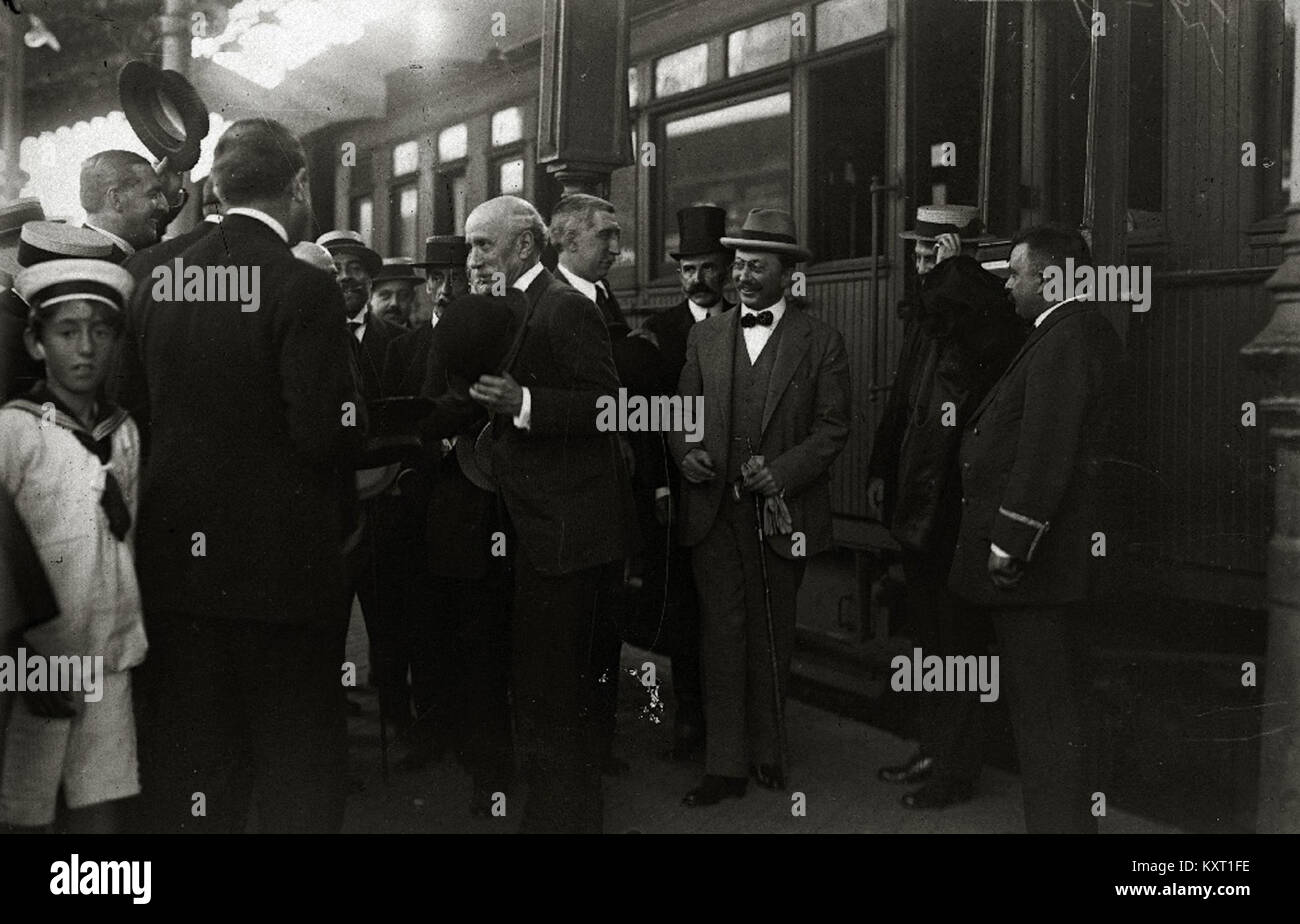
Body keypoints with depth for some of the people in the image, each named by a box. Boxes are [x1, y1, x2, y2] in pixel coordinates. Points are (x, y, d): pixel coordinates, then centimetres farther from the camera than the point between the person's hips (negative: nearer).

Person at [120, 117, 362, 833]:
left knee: (186, 770, 15)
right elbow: (325, 435, -18)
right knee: (298, 771, 7)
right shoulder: (303, 289, -14)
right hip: (278, 559, -6)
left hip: (176, 556, 6)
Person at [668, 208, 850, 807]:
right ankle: (725, 765, 3)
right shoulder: (705, 336, 11)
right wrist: (685, 452, -8)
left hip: (782, 511, -1)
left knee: (771, 637, 9)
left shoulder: (820, 342, 2)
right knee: (723, 633, -1)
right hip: (714, 510, 2)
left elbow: (833, 425, -2)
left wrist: (783, 471, -16)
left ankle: (766, 752, 23)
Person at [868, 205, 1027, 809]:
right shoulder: (925, 312, 15)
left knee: (957, 640, 0)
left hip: (958, 505, -9)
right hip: (917, 503, 9)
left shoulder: (990, 312, -11)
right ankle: (933, 751, 32)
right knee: (928, 635, 18)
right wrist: (881, 470, 18)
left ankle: (955, 770, 11)